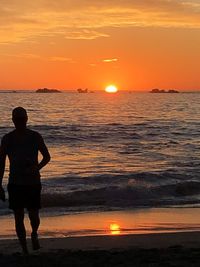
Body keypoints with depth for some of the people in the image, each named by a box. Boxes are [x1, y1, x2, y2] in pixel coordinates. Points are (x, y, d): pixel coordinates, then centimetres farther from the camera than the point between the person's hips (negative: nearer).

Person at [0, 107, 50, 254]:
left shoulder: (35, 137, -1)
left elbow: (47, 157, 8)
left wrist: (37, 168, -12)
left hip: (33, 182, -1)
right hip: (15, 183, 1)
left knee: (34, 217, -5)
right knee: (19, 218, 1)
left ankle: (34, 234, 29)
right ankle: (25, 251, 14)